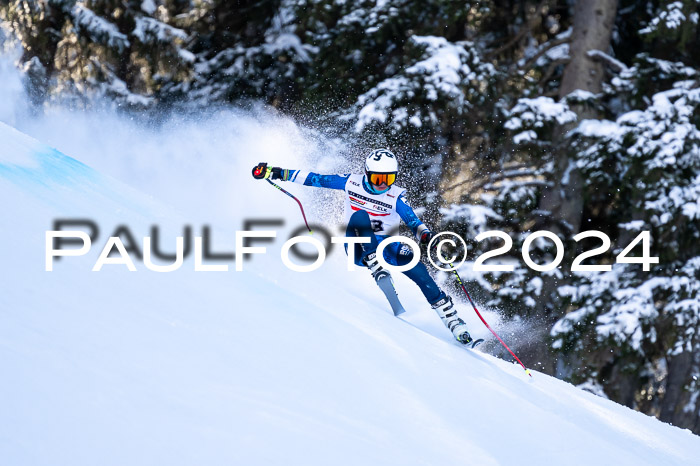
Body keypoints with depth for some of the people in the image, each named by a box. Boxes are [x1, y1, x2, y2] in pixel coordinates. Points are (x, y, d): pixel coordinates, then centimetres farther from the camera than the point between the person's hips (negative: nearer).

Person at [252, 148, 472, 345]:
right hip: (359, 248, 0)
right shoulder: (351, 183, -6)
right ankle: (376, 269, -39)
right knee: (360, 216, -29)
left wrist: (423, 232, -44)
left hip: (385, 246, 0)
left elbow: (412, 220, -20)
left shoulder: (395, 197, -8)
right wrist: (277, 173, -4)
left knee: (417, 270, -23)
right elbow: (314, 179, -2)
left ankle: (452, 320, -18)